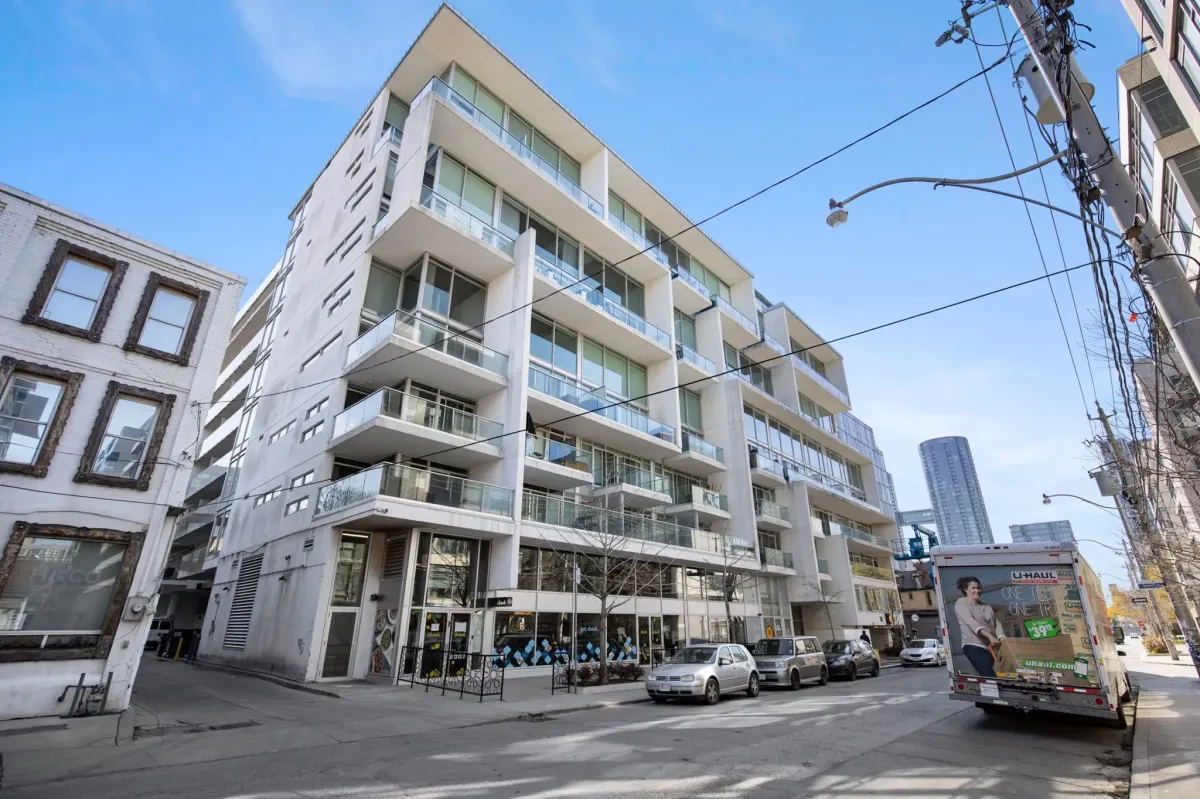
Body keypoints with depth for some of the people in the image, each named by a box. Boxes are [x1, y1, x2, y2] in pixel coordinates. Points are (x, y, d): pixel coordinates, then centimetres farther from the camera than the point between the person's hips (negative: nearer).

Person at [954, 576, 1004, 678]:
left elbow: (996, 623, 8)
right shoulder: (961, 603, -2)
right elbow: (971, 622, -16)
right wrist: (990, 636, -30)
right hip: (974, 647, -7)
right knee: (990, 677, -18)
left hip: (991, 647, 7)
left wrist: (1001, 637, -13)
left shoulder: (987, 606, 20)